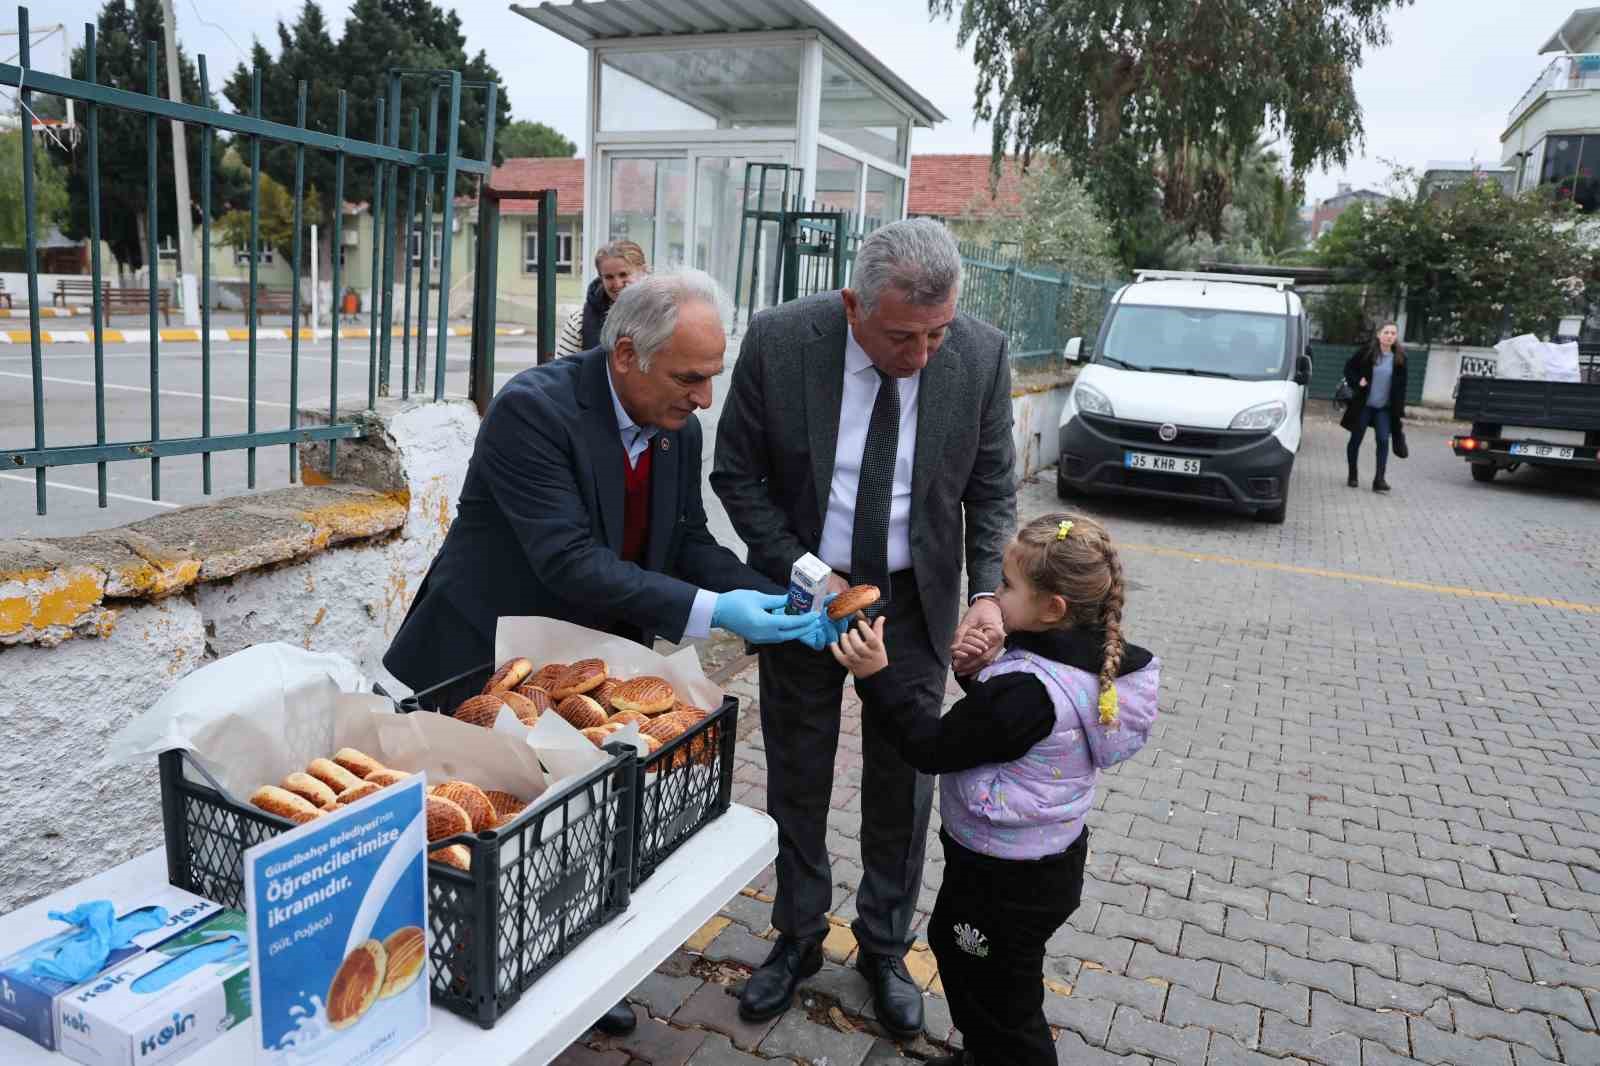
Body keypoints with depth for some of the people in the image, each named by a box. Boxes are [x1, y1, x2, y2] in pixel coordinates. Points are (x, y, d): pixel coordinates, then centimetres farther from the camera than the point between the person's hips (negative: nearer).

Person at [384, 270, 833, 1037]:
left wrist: (773, 600, -15)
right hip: (483, 667, -6)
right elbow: (569, 562, -32)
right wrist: (710, 613, -35)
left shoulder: (679, 429, -3)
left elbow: (688, 545, 2)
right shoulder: (533, 408, -26)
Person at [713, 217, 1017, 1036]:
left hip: (915, 598, 1)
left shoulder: (980, 356, -14)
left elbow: (992, 491, -4)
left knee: (901, 782, 12)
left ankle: (884, 947, 35)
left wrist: (986, 592, -18)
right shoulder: (777, 342, -19)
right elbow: (737, 474, -9)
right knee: (797, 776, 15)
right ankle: (798, 938, 37)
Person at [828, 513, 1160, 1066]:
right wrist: (976, 672, -14)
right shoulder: (1095, 661, -6)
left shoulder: (1026, 692, -35)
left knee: (1004, 1008, 14)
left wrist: (875, 677, -26)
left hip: (1007, 880, -10)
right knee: (951, 941, 31)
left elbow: (932, 748, -26)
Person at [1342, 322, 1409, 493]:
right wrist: (1357, 382, -15)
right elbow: (1349, 368, 4)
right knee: (1356, 439, 7)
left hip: (1385, 408, 1)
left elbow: (1401, 385, 5)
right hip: (1363, 404, -1)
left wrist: (1400, 412, 2)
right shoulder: (1367, 351, -6)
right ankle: (1352, 476, 21)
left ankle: (1379, 479, -10)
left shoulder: (1399, 357, 1)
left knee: (1383, 440, -9)